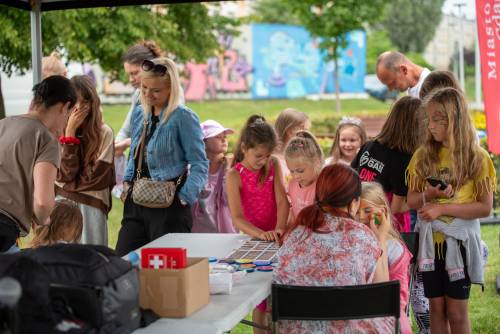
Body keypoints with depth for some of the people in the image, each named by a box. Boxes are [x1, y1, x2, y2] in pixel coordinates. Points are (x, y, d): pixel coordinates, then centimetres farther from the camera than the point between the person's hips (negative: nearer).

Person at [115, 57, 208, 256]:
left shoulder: (183, 117, -10)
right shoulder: (139, 113, 12)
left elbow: (200, 164, -11)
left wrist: (184, 198, -17)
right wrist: (127, 182, 11)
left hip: (168, 205, -7)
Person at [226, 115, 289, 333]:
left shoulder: (274, 165, -2)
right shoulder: (234, 176, -12)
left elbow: (282, 201, -10)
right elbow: (237, 218, -20)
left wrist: (280, 228, -28)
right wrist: (261, 234, -36)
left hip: (275, 238, 3)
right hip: (253, 238, -3)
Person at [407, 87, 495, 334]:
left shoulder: (477, 157, -8)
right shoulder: (423, 155, 2)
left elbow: (485, 207, -12)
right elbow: (411, 200, 3)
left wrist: (443, 208, -19)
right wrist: (429, 194, -18)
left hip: (459, 241, -3)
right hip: (430, 241, 3)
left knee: (457, 311, 2)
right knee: (436, 307, 10)